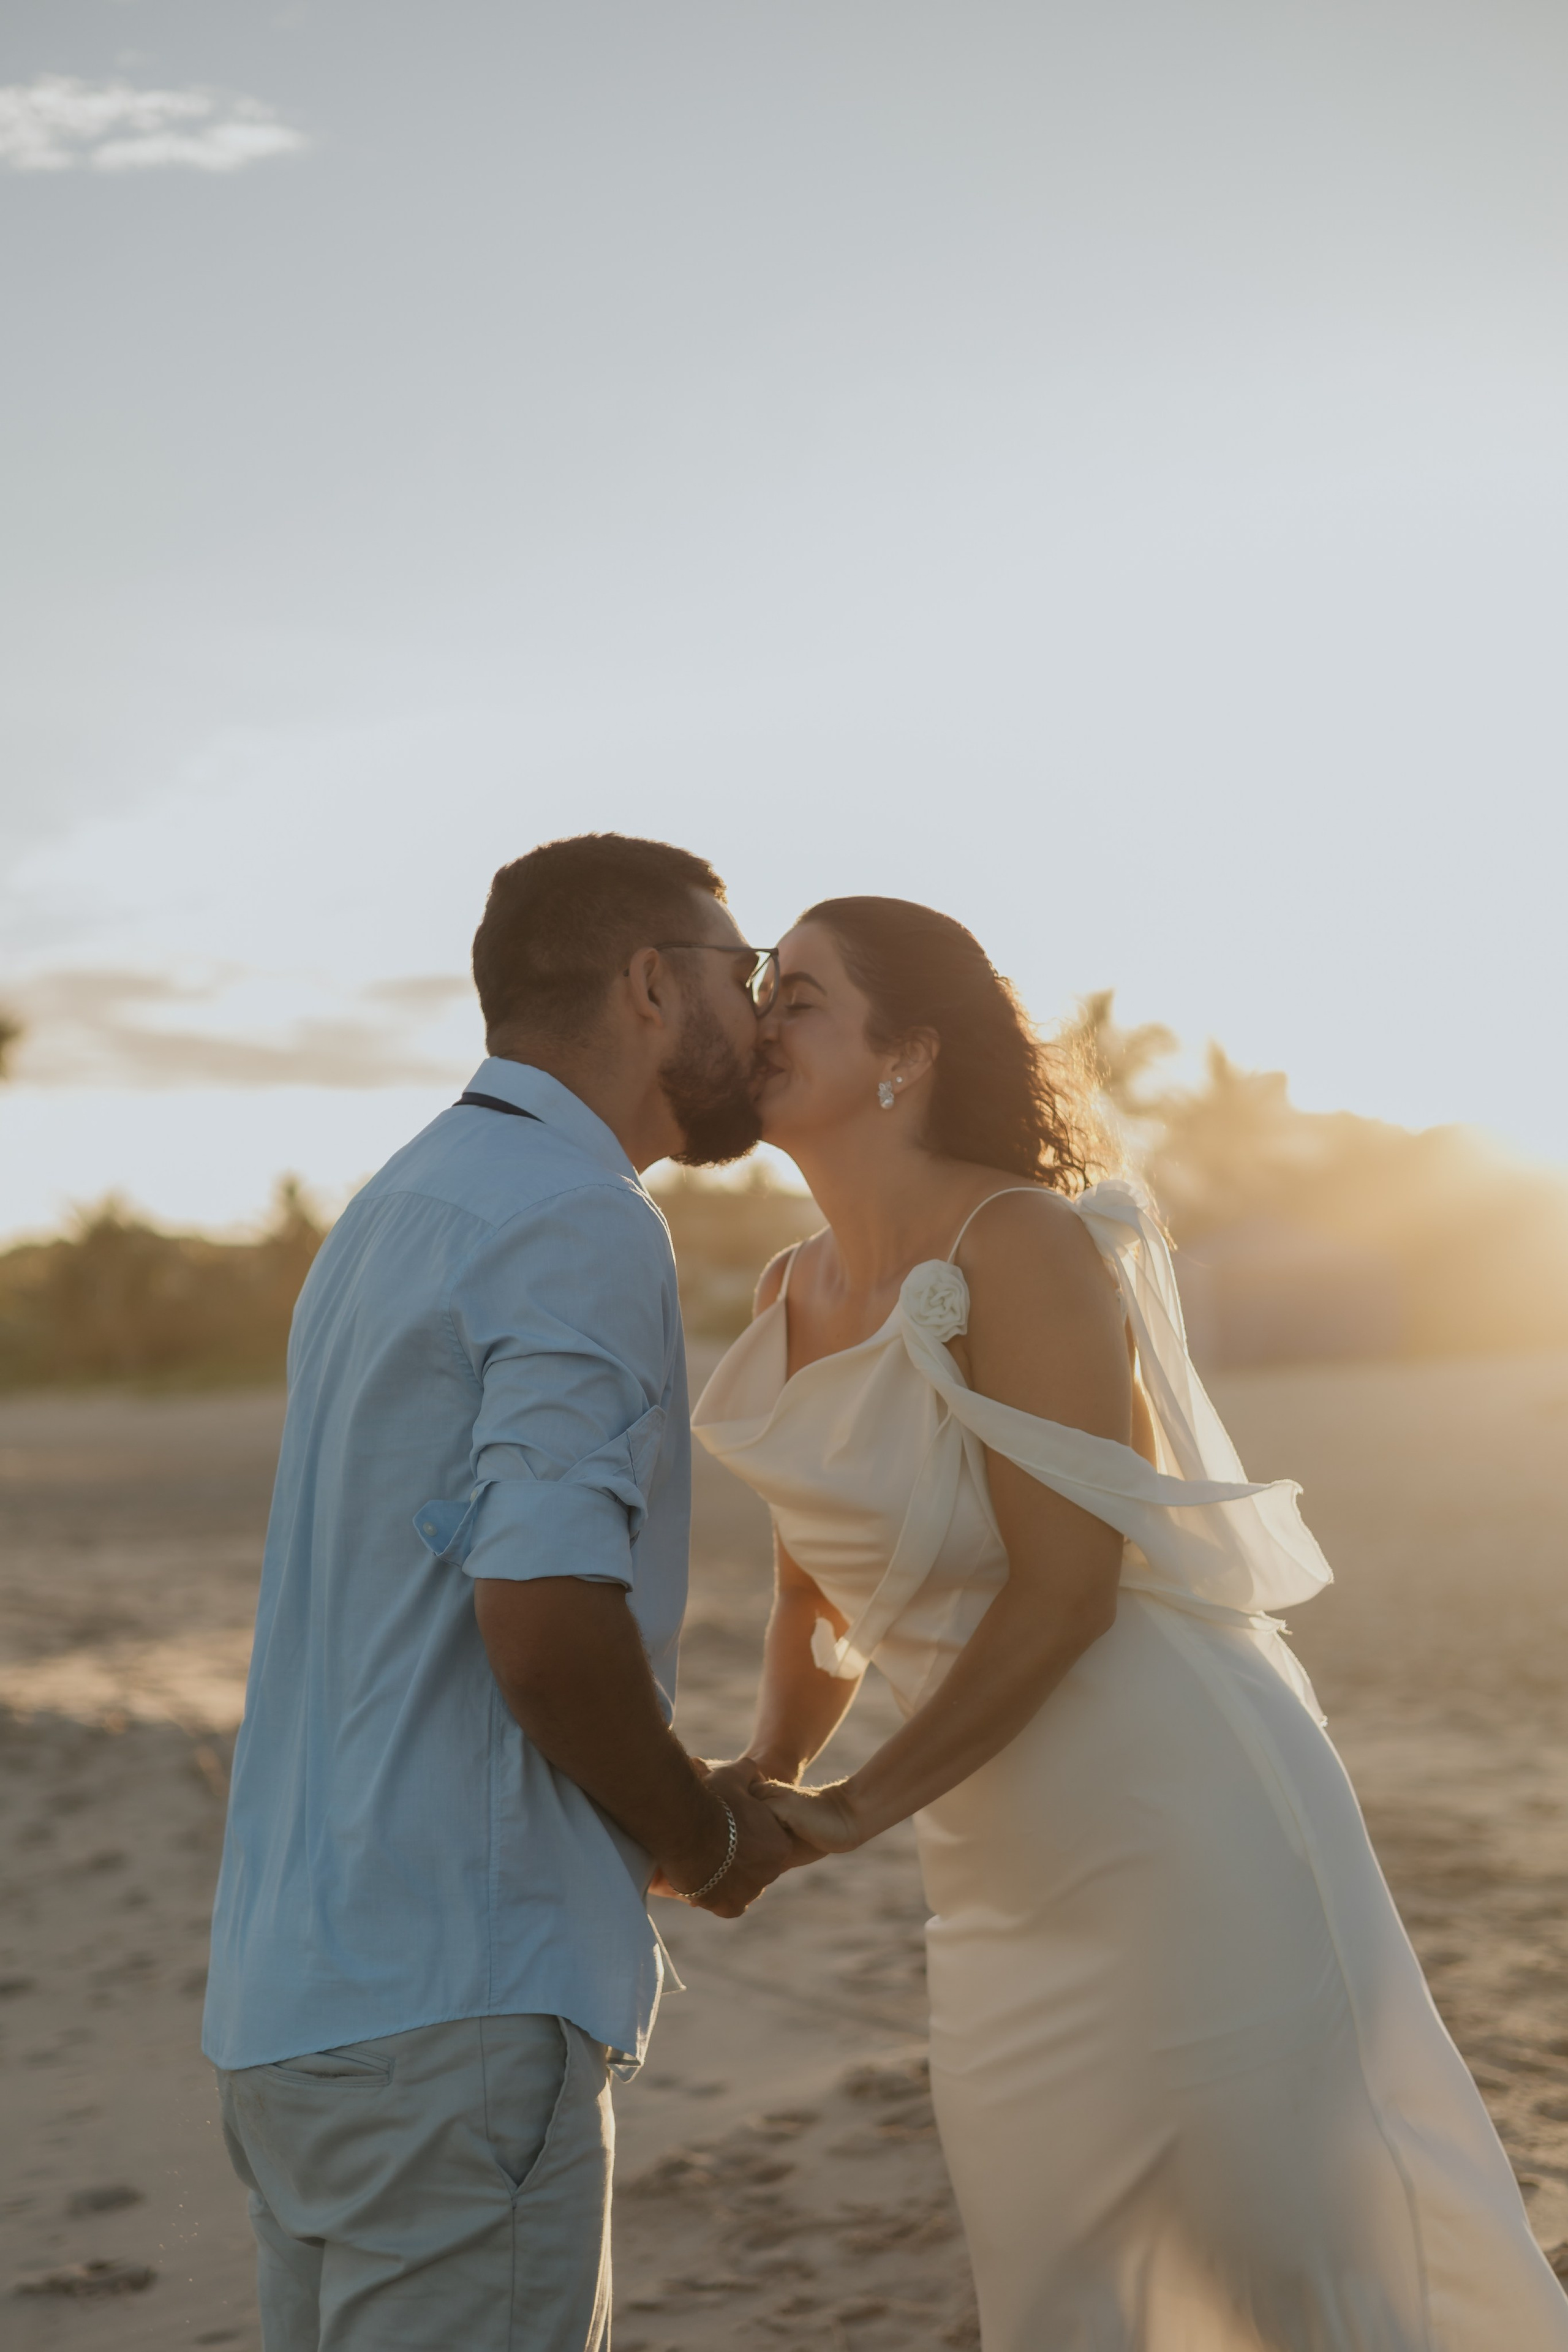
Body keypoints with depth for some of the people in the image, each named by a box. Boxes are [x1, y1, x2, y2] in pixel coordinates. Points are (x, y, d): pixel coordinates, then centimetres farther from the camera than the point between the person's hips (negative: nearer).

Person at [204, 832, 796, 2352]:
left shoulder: (397, 1215, 17)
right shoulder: (584, 1226, -12)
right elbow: (547, 1619, -22)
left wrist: (673, 1813, 14)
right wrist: (708, 1840, -4)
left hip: (296, 1989, 9)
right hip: (454, 2001, -9)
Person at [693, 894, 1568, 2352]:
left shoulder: (1021, 1246, -16)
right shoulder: (796, 1297, 7)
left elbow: (1065, 1588, -20)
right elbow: (819, 1590, 17)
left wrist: (853, 1810, -19)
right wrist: (766, 1769, 1)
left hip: (1178, 1814, -8)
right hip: (1002, 1884, 8)